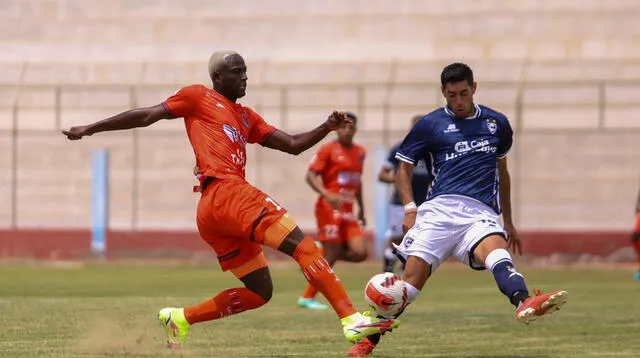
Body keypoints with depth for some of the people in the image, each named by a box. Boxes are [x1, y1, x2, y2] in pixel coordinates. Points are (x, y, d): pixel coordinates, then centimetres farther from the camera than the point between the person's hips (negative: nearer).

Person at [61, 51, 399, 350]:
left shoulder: (246, 118, 28)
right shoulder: (198, 97, 8)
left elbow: (292, 145, 23)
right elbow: (147, 116, 10)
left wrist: (327, 128, 7)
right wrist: (91, 128, 10)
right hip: (226, 193, -9)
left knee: (259, 293, 11)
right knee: (304, 247, -16)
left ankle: (180, 317, 15)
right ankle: (352, 319, -26)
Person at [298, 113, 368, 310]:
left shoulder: (360, 152, 15)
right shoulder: (328, 149, -6)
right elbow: (311, 175, -12)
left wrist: (361, 209, 25)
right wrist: (326, 194, -26)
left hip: (348, 211, 7)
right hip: (330, 209, -7)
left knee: (360, 253, -9)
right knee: (331, 255, -9)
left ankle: (321, 251, 14)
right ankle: (308, 297, 4)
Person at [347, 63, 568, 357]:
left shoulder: (496, 123, 18)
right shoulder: (430, 124, 10)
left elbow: (502, 171, 30)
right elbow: (404, 168, 14)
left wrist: (509, 222, 31)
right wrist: (409, 208, -2)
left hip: (481, 213, 1)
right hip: (439, 209, -1)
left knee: (496, 250, -32)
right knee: (413, 277, -13)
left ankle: (524, 303, -62)